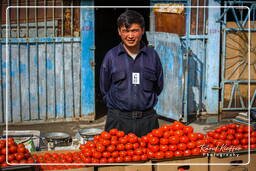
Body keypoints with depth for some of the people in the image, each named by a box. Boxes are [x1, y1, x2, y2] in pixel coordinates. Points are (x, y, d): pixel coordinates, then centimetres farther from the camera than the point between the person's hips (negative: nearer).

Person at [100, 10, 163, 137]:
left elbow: (158, 87, 16)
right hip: (118, 120, -1)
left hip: (147, 119, 2)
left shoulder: (152, 55, 4)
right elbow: (104, 89, 8)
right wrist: (119, 105, 11)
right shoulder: (111, 56, 0)